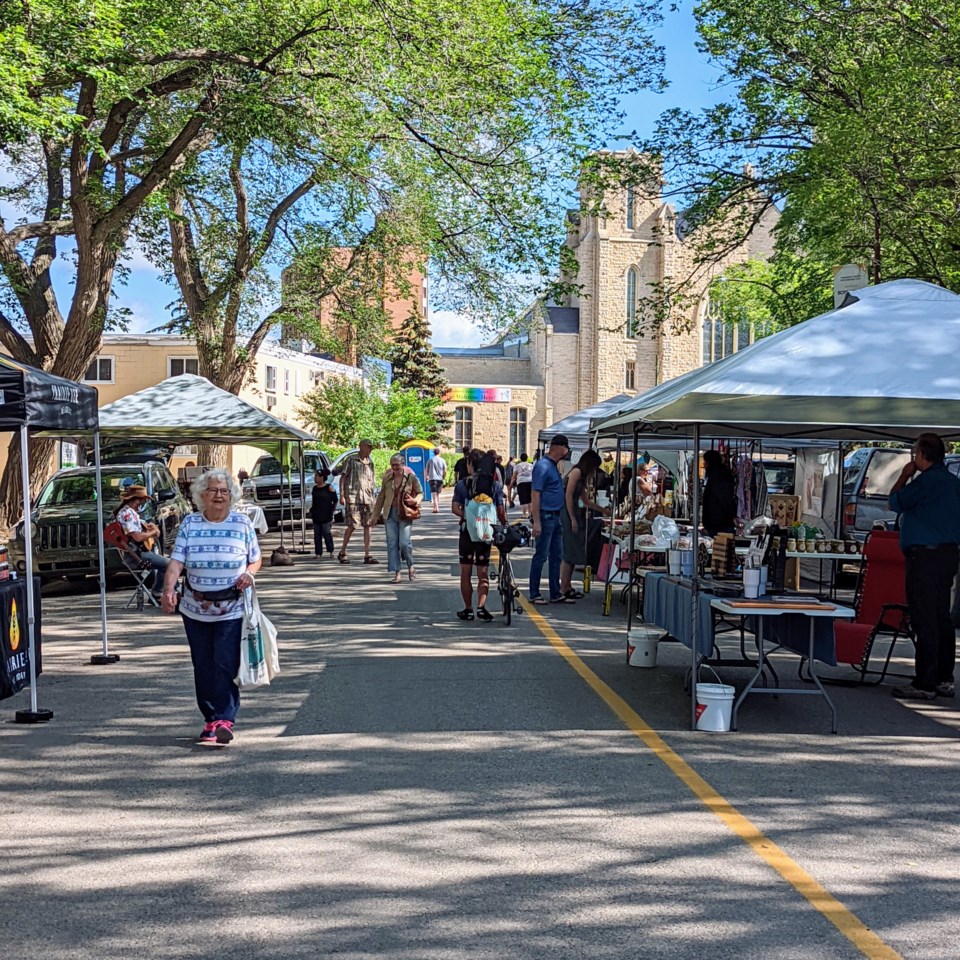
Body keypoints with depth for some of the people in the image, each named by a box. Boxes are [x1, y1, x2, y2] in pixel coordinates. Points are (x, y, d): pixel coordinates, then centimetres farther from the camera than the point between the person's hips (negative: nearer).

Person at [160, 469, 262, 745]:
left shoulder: (242, 523, 1)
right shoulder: (189, 523, 2)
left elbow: (256, 559, 10)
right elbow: (176, 561, -7)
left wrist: (249, 573, -12)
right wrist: (168, 590, -23)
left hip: (232, 611, -2)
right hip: (195, 611, 2)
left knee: (226, 665, -9)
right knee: (203, 667, 8)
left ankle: (225, 720, -5)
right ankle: (210, 718, 20)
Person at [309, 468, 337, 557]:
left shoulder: (329, 487, -5)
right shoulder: (315, 488, 11)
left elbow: (335, 500, 0)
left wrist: (333, 510, -4)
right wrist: (311, 510, 12)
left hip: (326, 515, -5)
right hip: (316, 515, 5)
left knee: (327, 533, -6)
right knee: (317, 534, 4)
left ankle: (330, 551, 5)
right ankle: (318, 552, 8)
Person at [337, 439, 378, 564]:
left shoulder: (370, 462, 16)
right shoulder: (351, 460, 0)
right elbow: (343, 477, -2)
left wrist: (373, 497, 15)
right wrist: (342, 495, -10)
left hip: (367, 498, 6)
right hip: (353, 497, -6)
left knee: (367, 526, 2)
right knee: (352, 525, -7)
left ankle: (367, 555, 4)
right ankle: (342, 553, 8)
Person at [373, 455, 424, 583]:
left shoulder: (411, 477, -3)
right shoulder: (387, 478, 5)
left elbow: (420, 493, 8)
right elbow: (381, 496, 13)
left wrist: (415, 500, -14)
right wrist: (376, 515, 13)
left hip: (405, 514, -3)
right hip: (390, 513, 3)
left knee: (405, 542, -10)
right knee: (392, 543, 0)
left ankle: (410, 566, 18)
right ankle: (397, 573, 7)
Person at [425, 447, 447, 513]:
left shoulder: (430, 460, 2)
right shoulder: (442, 460, 3)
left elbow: (427, 470, 6)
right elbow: (445, 471, 1)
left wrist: (427, 476, 23)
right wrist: (444, 478, 16)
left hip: (432, 478, -2)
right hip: (440, 479, 2)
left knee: (434, 493, -9)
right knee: (438, 493, 16)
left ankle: (436, 507, -23)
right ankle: (437, 507, 22)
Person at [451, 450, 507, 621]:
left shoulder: (462, 484, -3)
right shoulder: (495, 484, 0)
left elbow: (455, 508, -11)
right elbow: (501, 511, -1)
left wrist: (467, 516, 0)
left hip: (467, 530, -1)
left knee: (466, 573, 10)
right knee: (483, 573, 6)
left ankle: (468, 609, 13)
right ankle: (481, 606, -11)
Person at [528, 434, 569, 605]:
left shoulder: (554, 465, 15)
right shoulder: (543, 466, -14)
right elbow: (535, 494, -18)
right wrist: (536, 522, -23)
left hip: (555, 517, 10)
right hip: (545, 516, -10)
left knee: (556, 556, 11)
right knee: (541, 556, -3)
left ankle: (555, 594, 18)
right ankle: (534, 594, 5)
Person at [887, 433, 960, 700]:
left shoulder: (927, 481, -16)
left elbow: (895, 503, -5)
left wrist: (904, 476, 7)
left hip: (925, 556, -10)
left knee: (924, 620, -7)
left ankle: (925, 683, -5)